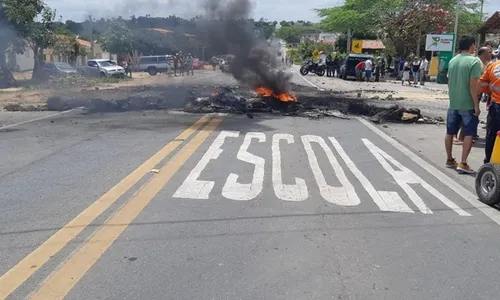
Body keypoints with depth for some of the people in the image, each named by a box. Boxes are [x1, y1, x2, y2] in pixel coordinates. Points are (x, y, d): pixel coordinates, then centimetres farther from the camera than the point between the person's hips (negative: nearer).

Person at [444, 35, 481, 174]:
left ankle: (449, 160, 24)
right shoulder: (474, 61, -13)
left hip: (453, 104, 6)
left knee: (450, 133, 14)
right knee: (468, 134, 1)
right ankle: (463, 163, -2)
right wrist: (476, 105, -13)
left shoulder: (452, 61, 7)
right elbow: (473, 85, -18)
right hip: (468, 104, -6)